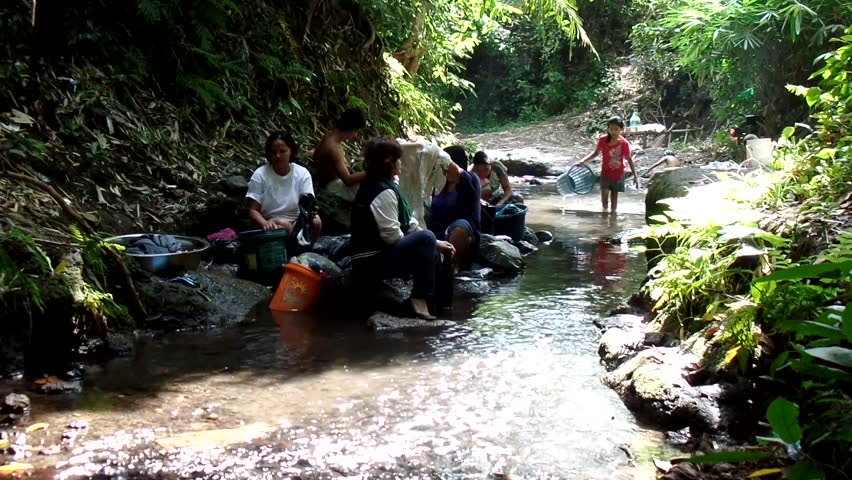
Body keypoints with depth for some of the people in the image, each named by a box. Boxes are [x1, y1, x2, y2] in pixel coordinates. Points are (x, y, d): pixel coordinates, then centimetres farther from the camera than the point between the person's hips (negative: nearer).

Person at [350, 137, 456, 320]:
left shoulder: (382, 185, 14)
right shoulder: (383, 192, -18)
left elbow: (408, 224, 13)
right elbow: (392, 236, -24)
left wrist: (437, 243, 5)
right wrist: (431, 242, -8)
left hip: (378, 254, 11)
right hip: (372, 259, -11)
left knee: (434, 254, 17)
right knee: (425, 239, -25)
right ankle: (420, 300, -19)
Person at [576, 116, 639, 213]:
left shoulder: (624, 143, -15)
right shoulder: (603, 140, -13)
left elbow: (629, 159, -3)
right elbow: (596, 153, 2)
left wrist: (635, 176, -2)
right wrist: (584, 160, -13)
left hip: (618, 175, 0)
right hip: (605, 174, 0)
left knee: (614, 199, 11)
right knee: (604, 199, -3)